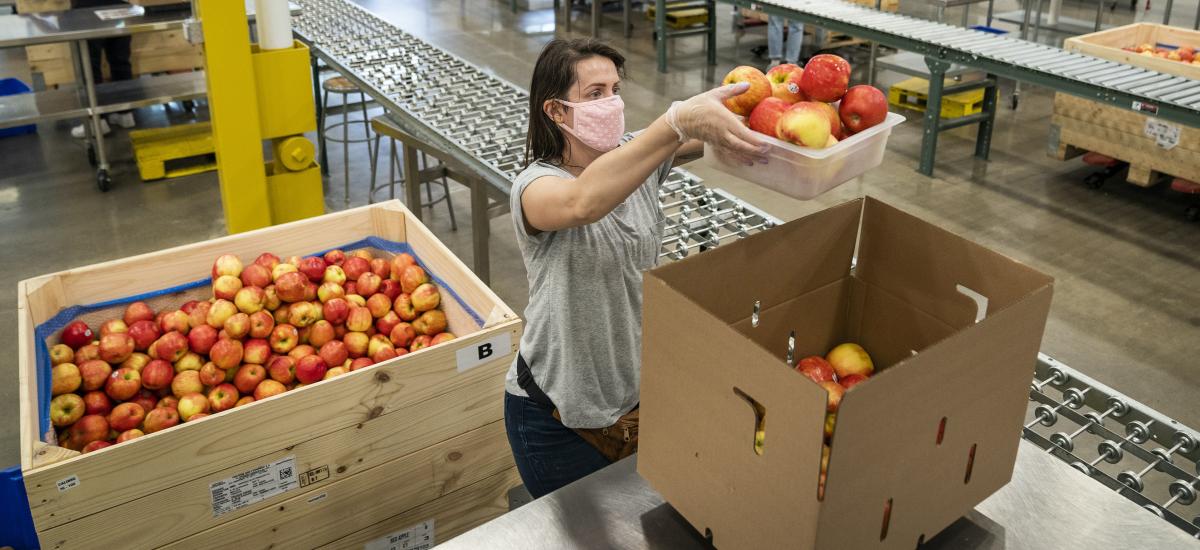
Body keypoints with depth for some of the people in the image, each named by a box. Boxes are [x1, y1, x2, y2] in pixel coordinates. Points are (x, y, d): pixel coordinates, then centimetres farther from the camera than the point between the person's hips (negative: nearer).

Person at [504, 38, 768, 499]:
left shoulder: (636, 158, -4)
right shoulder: (536, 186, -23)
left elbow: (710, 133, -16)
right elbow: (584, 202, -47)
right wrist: (682, 117, -56)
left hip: (639, 389, 5)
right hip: (558, 413, -5)